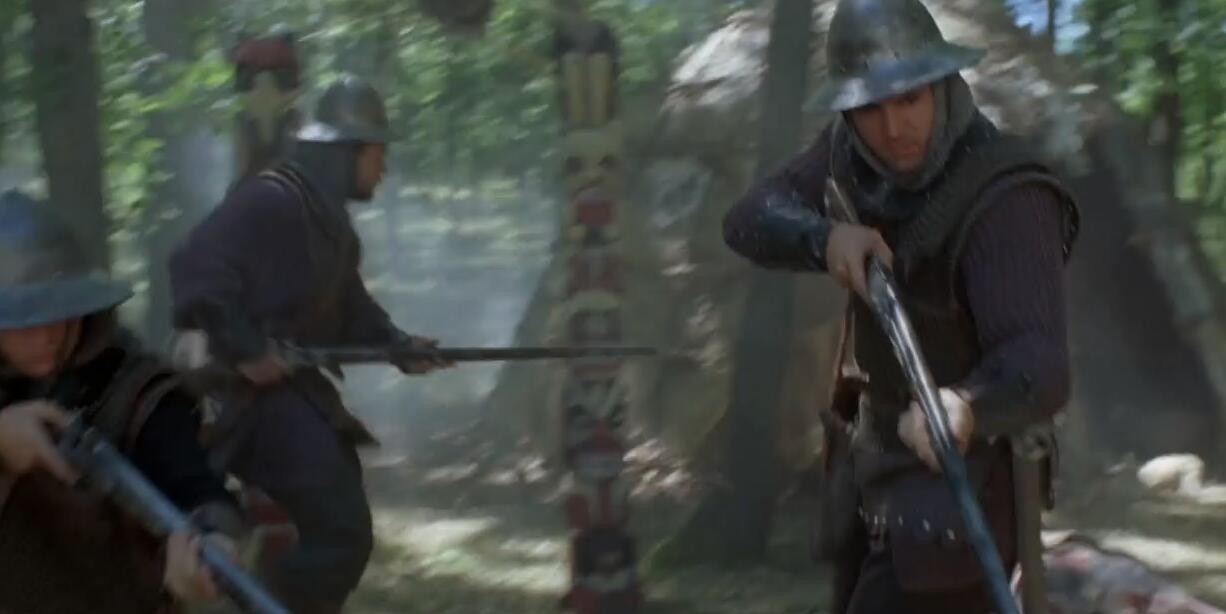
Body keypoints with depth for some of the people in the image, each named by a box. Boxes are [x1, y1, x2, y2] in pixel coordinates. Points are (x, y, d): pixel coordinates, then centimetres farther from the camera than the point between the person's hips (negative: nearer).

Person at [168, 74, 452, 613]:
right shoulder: (271, 200, -17)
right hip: (264, 391, -10)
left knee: (342, 532, 14)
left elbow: (347, 308, 23)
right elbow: (195, 266, -25)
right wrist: (244, 349, -25)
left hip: (302, 388, 10)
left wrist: (398, 345, 6)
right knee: (338, 534, -14)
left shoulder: (329, 217, 15)